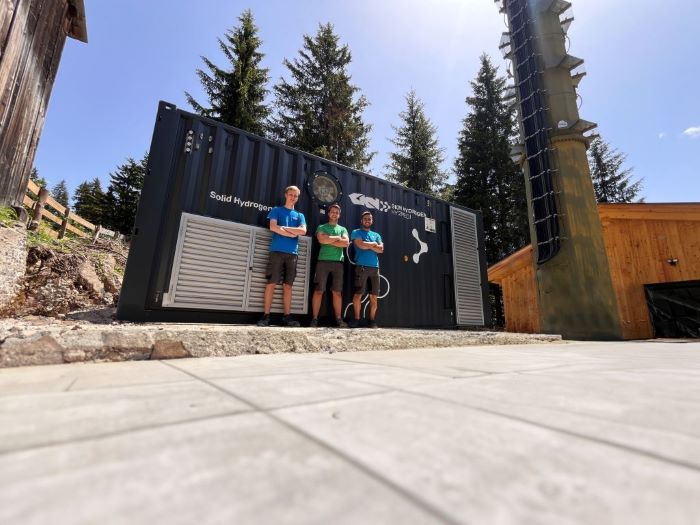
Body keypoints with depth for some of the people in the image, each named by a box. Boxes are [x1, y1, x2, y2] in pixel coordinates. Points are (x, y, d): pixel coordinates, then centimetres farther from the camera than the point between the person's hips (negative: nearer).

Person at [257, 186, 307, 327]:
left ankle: (287, 317, 6)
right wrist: (292, 233, -3)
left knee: (288, 285, 3)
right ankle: (266, 316, -2)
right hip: (277, 251, -3)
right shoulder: (276, 210, 12)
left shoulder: (300, 215, 19)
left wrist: (284, 228, -4)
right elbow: (273, 227, -5)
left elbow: (303, 231, 1)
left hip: (292, 253, 3)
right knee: (272, 283, -6)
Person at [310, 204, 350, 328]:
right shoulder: (321, 227, 11)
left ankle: (338, 319, 9)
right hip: (323, 261, -3)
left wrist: (329, 240, -4)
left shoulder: (343, 229, 19)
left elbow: (346, 243, 0)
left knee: (337, 292, 4)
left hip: (338, 262, 3)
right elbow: (322, 239, -10)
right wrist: (337, 238, -1)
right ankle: (314, 319, 0)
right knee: (319, 290, -5)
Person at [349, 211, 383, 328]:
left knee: (373, 296, 4)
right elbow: (361, 245, -10)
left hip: (375, 267, 4)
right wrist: (373, 244, 3)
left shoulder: (376, 235, 23)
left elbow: (381, 249, 6)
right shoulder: (356, 232, 9)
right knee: (358, 294, -7)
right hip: (361, 266, -4)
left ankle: (372, 320, 12)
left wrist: (367, 245, -3)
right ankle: (357, 319, 5)